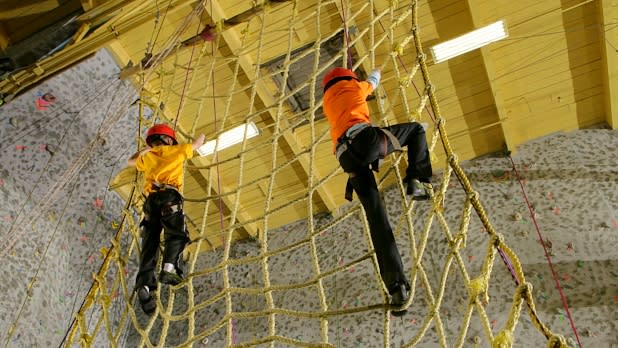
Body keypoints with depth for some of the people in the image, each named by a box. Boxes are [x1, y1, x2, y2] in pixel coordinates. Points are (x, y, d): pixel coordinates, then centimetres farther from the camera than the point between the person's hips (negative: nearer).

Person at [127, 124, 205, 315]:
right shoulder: (175, 151, 19)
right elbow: (196, 145, 36)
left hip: (151, 199, 4)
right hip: (169, 196, -4)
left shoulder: (147, 157, 29)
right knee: (176, 234, -12)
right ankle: (169, 267, -40)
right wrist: (201, 137, 58)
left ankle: (144, 283, -21)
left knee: (150, 243, -3)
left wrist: (143, 150, 65)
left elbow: (130, 161, 52)